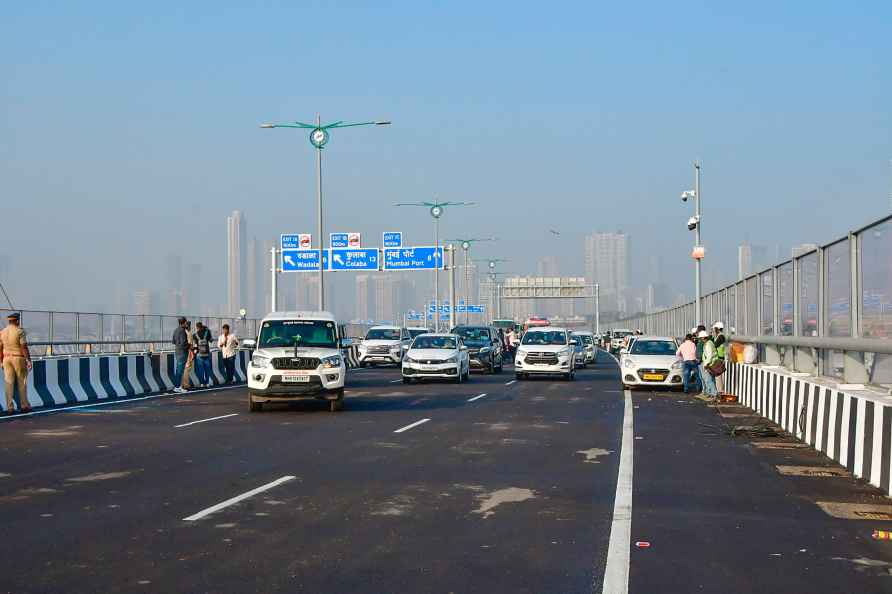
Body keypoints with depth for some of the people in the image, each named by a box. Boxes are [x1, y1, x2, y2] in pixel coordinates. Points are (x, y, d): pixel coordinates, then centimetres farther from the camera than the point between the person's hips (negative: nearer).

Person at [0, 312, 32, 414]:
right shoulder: (20, 331, -11)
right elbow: (24, 347, -16)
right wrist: (29, 361, -14)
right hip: (18, 359, -4)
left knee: (9, 383, 3)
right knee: (22, 383, 7)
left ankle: (10, 408, -1)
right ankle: (24, 406, 12)